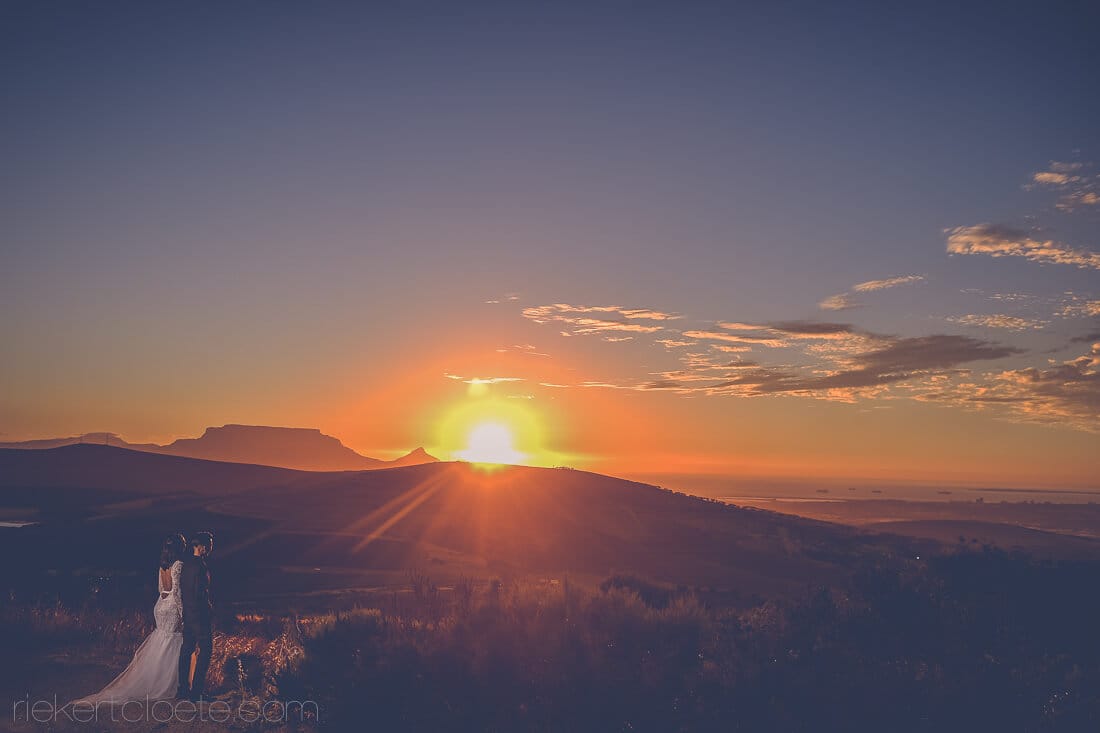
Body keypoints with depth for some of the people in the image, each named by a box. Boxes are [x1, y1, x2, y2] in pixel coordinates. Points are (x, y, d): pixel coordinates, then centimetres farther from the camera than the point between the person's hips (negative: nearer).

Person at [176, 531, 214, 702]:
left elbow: (182, 589, 15)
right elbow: (201, 593, -20)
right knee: (205, 649, -3)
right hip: (199, 615, -9)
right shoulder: (200, 566, -19)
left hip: (187, 613, 9)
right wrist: (210, 609, -7)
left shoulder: (186, 563, 10)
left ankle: (183, 689, 19)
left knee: (187, 649, 13)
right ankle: (196, 691, -4)